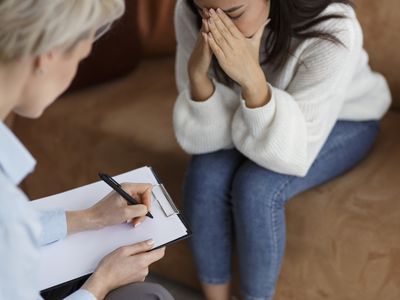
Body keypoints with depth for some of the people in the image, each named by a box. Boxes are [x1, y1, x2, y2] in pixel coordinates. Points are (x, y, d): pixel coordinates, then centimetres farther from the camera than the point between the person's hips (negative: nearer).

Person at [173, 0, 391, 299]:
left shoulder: (331, 31, -34)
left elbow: (294, 156, -32)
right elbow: (199, 138, -22)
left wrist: (252, 79, -47)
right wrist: (196, 72, -40)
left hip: (343, 121, -3)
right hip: (252, 116, 3)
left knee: (256, 189, -27)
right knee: (205, 177, -24)